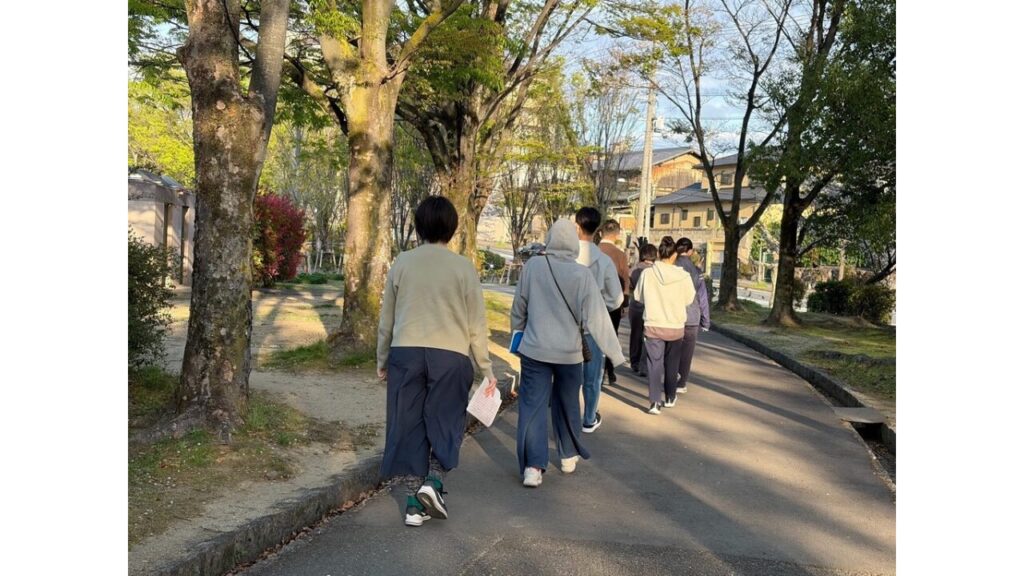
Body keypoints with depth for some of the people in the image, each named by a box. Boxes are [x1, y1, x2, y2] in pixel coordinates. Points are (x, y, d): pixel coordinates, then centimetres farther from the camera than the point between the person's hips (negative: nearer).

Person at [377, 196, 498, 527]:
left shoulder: (402, 263, 3)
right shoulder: (463, 267, -2)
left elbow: (387, 318, 8)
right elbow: (476, 325, 0)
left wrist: (382, 360, 21)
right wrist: (486, 369, 10)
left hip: (406, 353, 2)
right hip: (451, 356, -1)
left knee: (408, 426, 9)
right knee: (445, 424, 14)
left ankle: (414, 502, 13)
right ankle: (433, 482, -6)